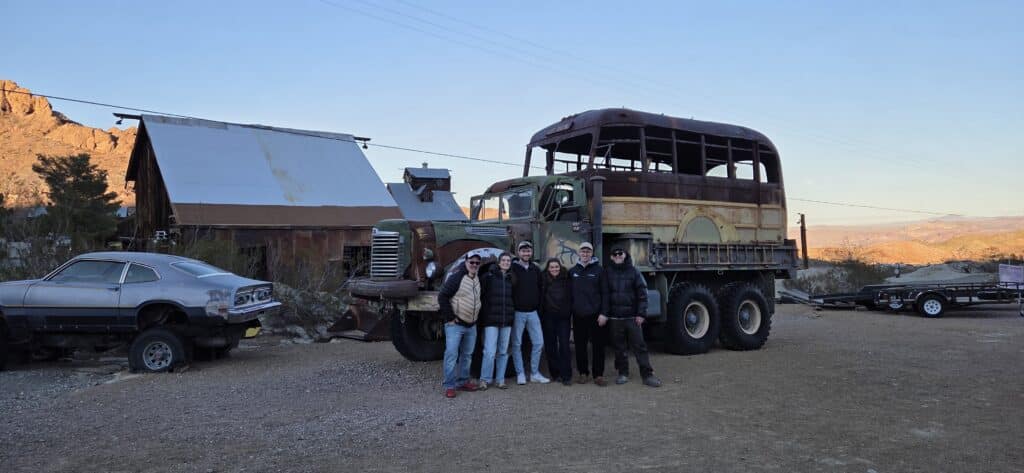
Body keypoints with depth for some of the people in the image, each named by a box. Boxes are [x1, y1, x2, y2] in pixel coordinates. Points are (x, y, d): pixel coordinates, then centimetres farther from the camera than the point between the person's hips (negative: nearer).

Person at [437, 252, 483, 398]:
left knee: (467, 355, 14)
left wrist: (476, 317, 16)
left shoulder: (478, 280, 10)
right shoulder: (456, 278, -14)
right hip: (455, 324, -8)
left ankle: (463, 382, 25)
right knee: (451, 354, -10)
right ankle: (449, 386, -5)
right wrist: (450, 318, -16)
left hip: (471, 325, 8)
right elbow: (442, 296, -16)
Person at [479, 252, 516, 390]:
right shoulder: (488, 276, -4)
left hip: (507, 321, 4)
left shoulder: (511, 279, 10)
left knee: (503, 352, 9)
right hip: (491, 320, -4)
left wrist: (512, 315, 8)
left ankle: (500, 379, 18)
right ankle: (485, 379, 6)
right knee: (490, 352, -8)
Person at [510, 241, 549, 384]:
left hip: (533, 312, 4)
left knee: (539, 342, 3)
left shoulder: (536, 269, 10)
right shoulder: (512, 268, -5)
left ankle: (535, 373, 15)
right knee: (517, 344, 2)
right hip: (517, 312, -4)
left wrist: (539, 307, 8)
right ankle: (520, 374, 12)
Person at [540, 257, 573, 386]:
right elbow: (540, 299, 3)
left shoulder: (566, 280, 3)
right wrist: (540, 317, -3)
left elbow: (571, 298, 5)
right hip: (548, 318, 1)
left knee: (564, 346, -5)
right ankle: (555, 373, 17)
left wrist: (571, 314, -1)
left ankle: (566, 375, -1)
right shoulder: (544, 281, 2)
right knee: (550, 346, 6)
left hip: (564, 317, -1)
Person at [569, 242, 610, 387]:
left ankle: (598, 375, 8)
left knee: (598, 345, 0)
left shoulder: (599, 270, 1)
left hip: (595, 314, -2)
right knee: (580, 345, 7)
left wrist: (603, 313, -10)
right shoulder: (572, 271, 9)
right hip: (578, 315, 3)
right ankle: (583, 373, 19)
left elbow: (604, 293, -2)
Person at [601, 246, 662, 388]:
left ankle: (647, 374, 4)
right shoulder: (608, 273, 6)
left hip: (632, 316, -1)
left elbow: (642, 293, 0)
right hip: (614, 317, 1)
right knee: (619, 347, 8)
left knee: (639, 345, -1)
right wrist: (604, 313, -5)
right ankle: (623, 373, 19)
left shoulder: (634, 271, 3)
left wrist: (641, 313, -7)